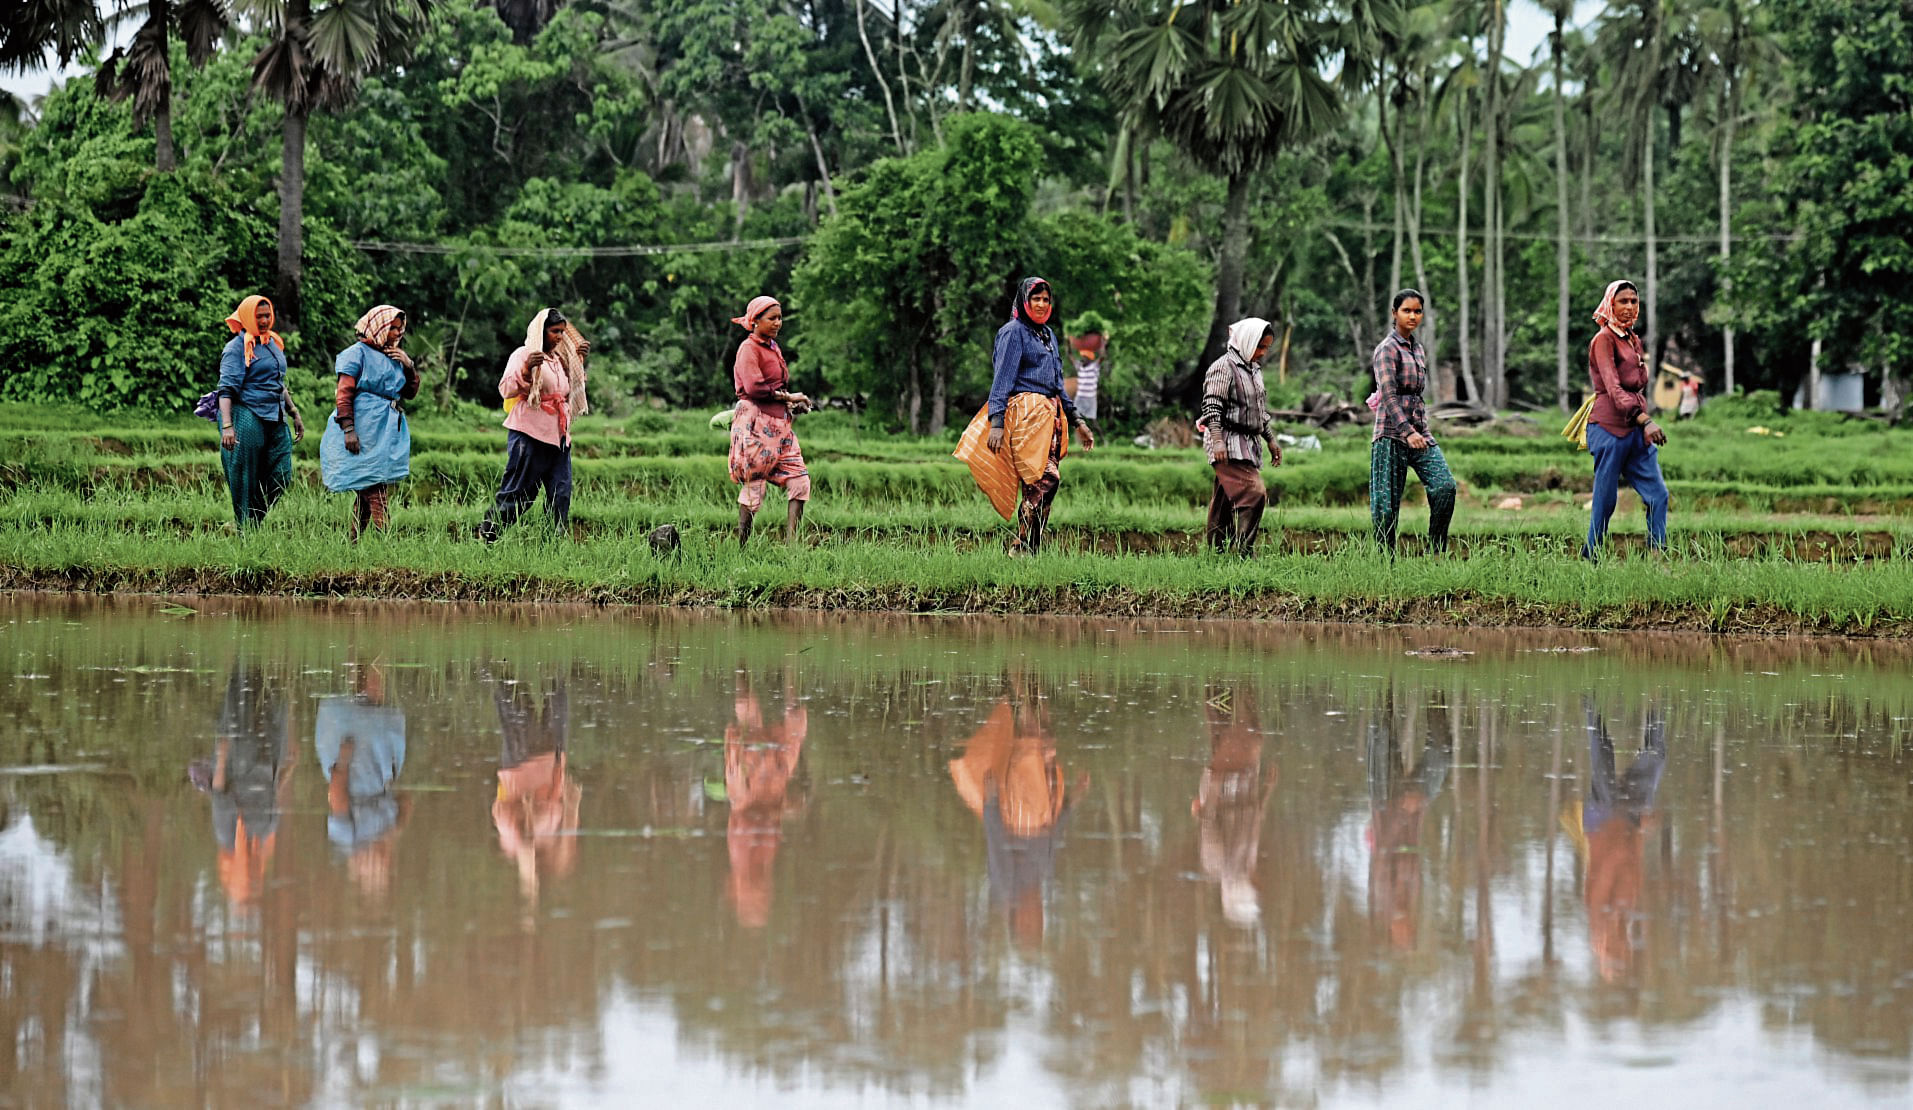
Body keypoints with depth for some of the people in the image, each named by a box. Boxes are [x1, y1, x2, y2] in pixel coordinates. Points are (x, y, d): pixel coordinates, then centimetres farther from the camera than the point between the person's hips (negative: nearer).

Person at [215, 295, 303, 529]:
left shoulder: (274, 343, 17)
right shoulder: (237, 347, -7)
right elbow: (227, 389, -15)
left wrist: (294, 414, 26)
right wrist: (227, 426, -26)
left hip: (275, 421, 7)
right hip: (247, 419, -7)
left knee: (281, 479, 1)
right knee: (245, 484, -3)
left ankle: (254, 525, 13)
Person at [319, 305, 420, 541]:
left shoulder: (393, 356, 19)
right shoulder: (358, 353, -3)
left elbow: (409, 393, 22)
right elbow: (344, 393, -9)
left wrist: (409, 367, 5)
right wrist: (348, 429, -18)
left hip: (389, 430, 8)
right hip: (364, 430, -8)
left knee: (367, 491, 6)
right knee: (375, 494, -13)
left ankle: (352, 541, 9)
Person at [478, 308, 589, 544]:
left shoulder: (560, 358, 18)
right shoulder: (523, 355, -4)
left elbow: (573, 387, 33)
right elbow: (506, 389, -13)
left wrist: (579, 360, 19)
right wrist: (526, 370, -28)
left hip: (558, 434, 7)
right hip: (530, 434, -7)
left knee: (561, 493, 1)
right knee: (518, 492, -6)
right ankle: (486, 535, 4)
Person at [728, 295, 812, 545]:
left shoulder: (774, 348, 18)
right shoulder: (749, 348, -8)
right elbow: (754, 387, -19)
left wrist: (793, 404, 5)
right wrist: (788, 397, -12)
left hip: (779, 423, 8)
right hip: (755, 422, -8)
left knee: (799, 480, -2)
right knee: (754, 485, -5)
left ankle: (790, 543, -3)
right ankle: (741, 547, 2)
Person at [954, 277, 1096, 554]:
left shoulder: (1047, 334, 22)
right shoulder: (1014, 332, -3)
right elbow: (1003, 378, -10)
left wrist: (1076, 420, 24)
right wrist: (996, 422, -18)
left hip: (1051, 415, 8)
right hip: (1026, 414, -8)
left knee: (1048, 483, 2)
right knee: (1044, 480, -17)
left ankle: (1031, 548, 5)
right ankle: (1022, 548, -16)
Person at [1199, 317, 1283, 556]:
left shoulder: (1254, 369, 20)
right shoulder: (1223, 367, -9)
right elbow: (1212, 407, -16)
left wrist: (1270, 440, 27)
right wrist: (1217, 440, -25)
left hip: (1248, 445, 9)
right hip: (1228, 444, -9)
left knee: (1224, 501, 9)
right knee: (1253, 494, -20)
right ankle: (1244, 552, -22)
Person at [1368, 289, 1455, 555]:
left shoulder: (1416, 348, 16)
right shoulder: (1387, 350, -8)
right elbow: (1388, 395, -19)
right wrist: (1408, 432, -29)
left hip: (1419, 431, 7)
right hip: (1392, 433, -7)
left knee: (1445, 486, -13)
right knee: (1387, 503, -4)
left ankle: (1437, 553, -7)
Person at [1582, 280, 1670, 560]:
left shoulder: (1634, 340, 17)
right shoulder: (1604, 339, -8)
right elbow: (1612, 387, -19)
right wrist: (1645, 420, -29)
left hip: (1636, 431, 8)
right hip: (1610, 428, -8)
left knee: (1658, 494, -1)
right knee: (1605, 500, -4)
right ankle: (1590, 558, 5)